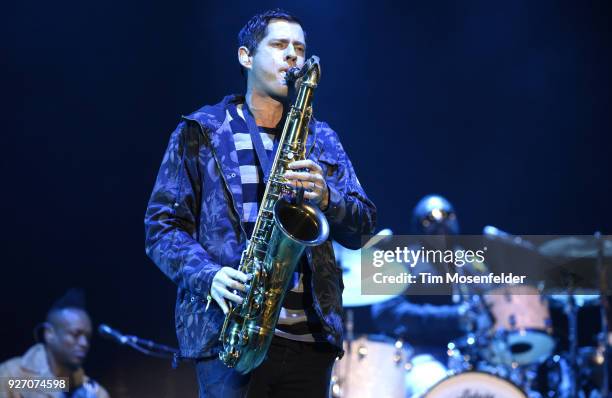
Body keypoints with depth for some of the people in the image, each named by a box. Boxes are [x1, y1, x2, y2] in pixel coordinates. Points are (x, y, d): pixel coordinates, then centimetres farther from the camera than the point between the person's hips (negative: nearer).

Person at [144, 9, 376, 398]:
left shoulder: (321, 140, 17)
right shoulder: (201, 132, 6)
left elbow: (363, 226, 10)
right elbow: (162, 225, 2)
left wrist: (327, 197, -12)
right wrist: (208, 275, -16)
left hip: (310, 336, 4)